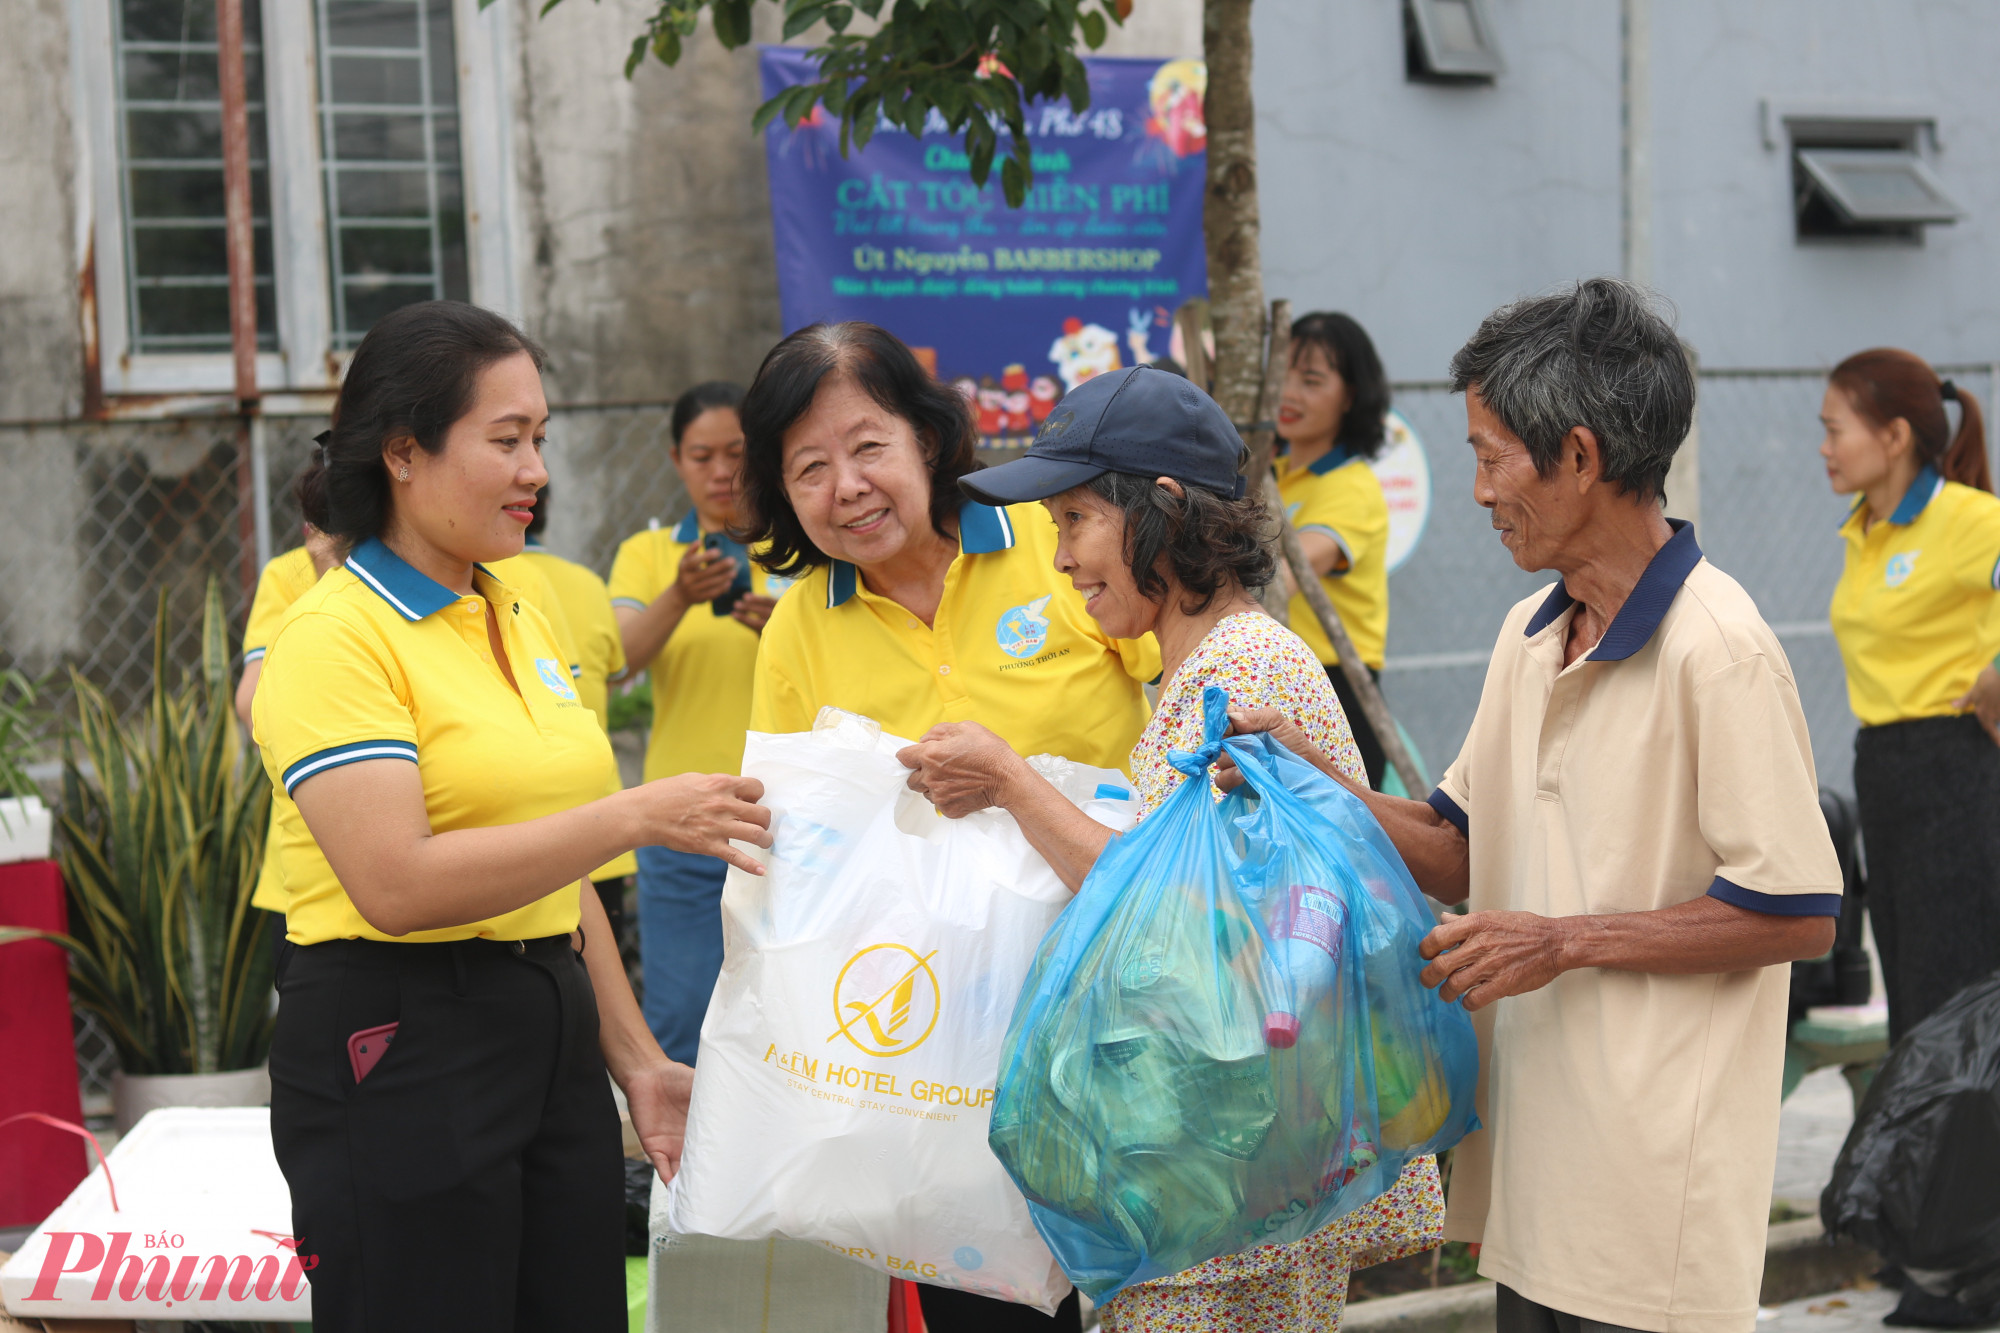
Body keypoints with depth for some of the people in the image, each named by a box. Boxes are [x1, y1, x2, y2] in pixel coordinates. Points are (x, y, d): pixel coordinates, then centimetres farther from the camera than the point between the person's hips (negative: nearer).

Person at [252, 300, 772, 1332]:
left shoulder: (517, 620, 15)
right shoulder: (334, 637, -11)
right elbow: (397, 883, -23)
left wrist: (634, 1059, 18)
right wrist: (636, 816, -23)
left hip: (550, 1042, 8)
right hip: (396, 1054, -8)